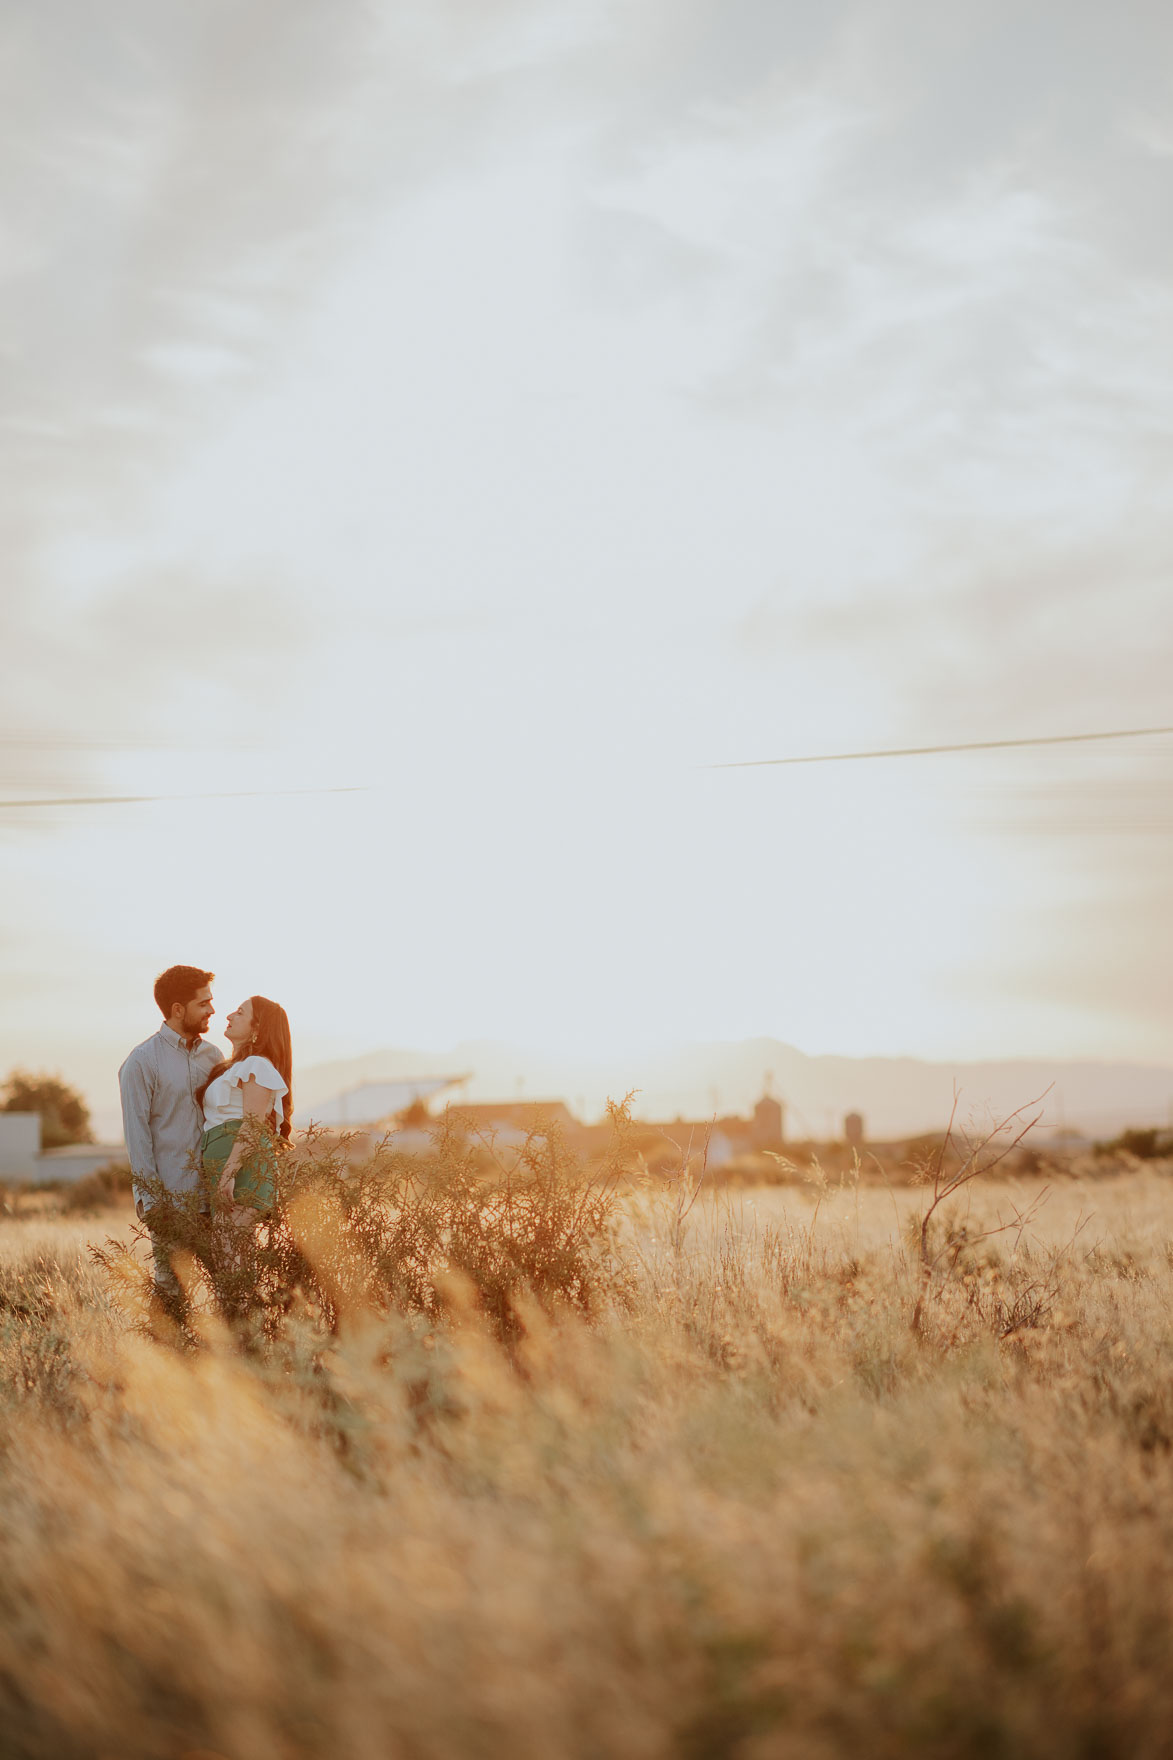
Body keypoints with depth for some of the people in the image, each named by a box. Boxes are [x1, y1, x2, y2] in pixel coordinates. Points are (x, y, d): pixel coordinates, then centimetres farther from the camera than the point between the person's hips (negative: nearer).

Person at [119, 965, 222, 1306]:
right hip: (169, 1195, -5)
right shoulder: (142, 1062, -4)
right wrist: (149, 1198, -10)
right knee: (171, 1284, -2)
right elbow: (137, 1133, -5)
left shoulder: (213, 1056, 12)